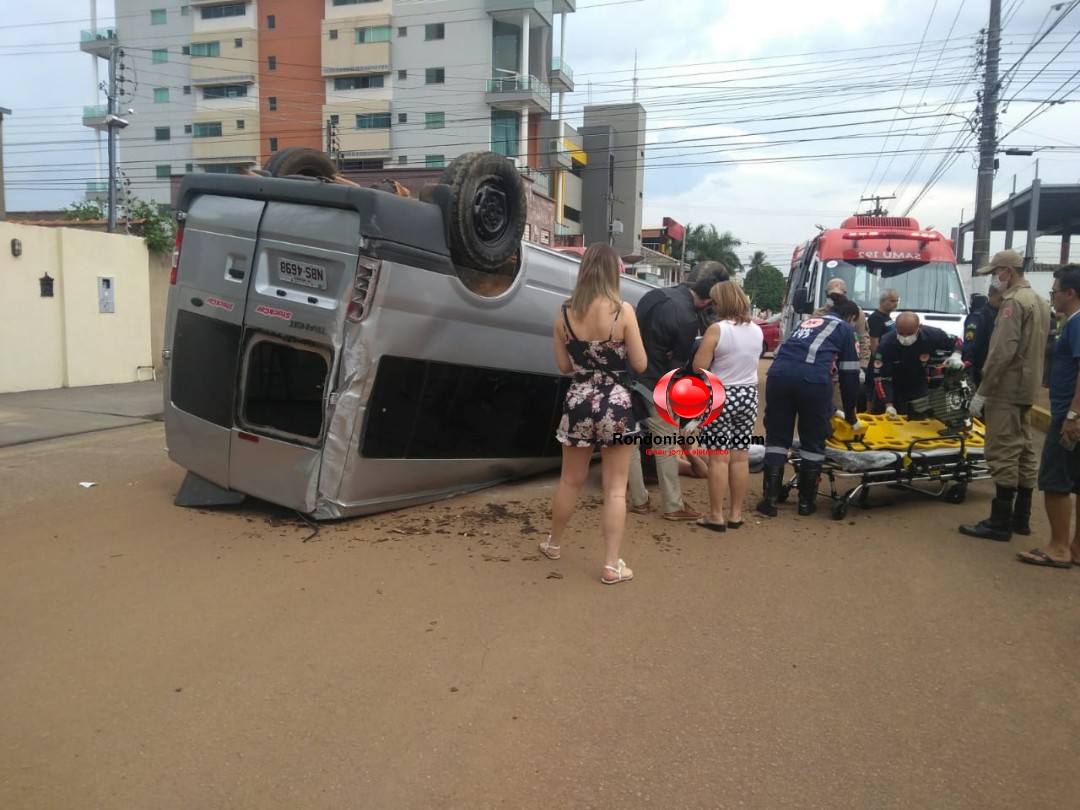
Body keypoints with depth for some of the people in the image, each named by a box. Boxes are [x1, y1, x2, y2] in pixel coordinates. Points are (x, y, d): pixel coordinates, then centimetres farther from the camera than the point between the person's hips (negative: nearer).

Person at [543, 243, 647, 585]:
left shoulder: (564, 313, -3)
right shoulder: (623, 310, -13)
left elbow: (564, 366, 4)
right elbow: (639, 364, -7)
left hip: (579, 401, 3)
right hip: (617, 404, -3)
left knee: (570, 481, 20)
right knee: (615, 488, 6)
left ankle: (553, 544, 37)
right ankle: (611, 565, 10)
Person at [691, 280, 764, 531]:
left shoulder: (717, 329, -15)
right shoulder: (756, 330, 5)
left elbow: (699, 366, -15)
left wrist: (704, 348, 3)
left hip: (719, 397, -6)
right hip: (748, 396, 6)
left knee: (718, 457, -1)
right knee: (740, 456, 10)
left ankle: (716, 516, 3)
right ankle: (736, 513, 17)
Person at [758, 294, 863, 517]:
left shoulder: (807, 322, 37)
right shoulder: (846, 330, 22)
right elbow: (849, 376, 17)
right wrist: (851, 417, 28)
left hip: (779, 373, 4)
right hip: (813, 379, -4)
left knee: (777, 437, 13)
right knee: (813, 441, 12)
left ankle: (770, 500, 12)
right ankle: (806, 502, 21)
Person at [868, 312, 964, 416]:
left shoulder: (932, 335, -26)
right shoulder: (886, 344, -31)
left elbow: (957, 342, -5)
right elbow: (881, 377, -28)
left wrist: (956, 355, -29)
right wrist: (889, 405, -36)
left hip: (918, 387, 1)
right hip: (892, 388, -1)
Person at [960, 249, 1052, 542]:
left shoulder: (1014, 301, -14)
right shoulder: (1039, 301, 17)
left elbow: (1002, 352, -21)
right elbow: (1037, 348, 18)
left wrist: (982, 390, -18)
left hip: (1006, 389, -10)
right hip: (1026, 388, 10)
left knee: (1003, 454, -7)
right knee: (1023, 451, 12)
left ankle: (1000, 522, -4)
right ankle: (1020, 517, 20)